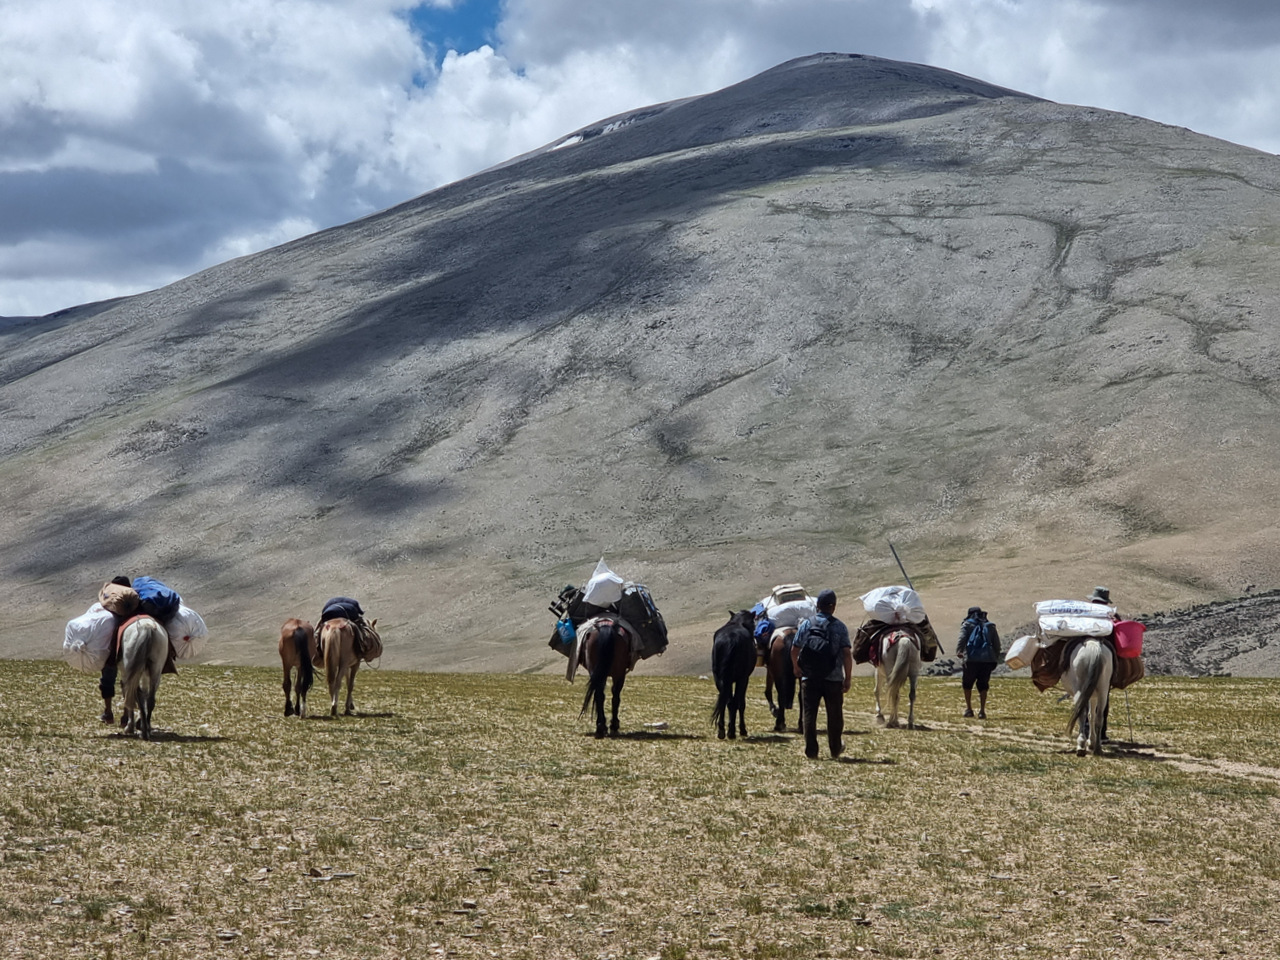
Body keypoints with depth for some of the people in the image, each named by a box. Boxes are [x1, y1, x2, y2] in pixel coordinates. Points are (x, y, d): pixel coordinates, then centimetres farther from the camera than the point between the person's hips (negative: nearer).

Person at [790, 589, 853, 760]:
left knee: (809, 714, 6)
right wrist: (848, 678, -2)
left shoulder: (806, 624, -1)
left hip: (809, 678, 1)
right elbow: (847, 654, -9)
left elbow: (794, 649, 1)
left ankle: (811, 751, 4)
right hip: (833, 679, -1)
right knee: (834, 715, 13)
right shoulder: (840, 627, -5)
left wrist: (796, 667, 20)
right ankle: (835, 750, 24)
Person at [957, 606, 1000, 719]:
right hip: (987, 659, 2)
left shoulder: (967, 625, 8)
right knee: (983, 685, 8)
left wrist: (958, 651, -20)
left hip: (971, 659, -2)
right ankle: (982, 710, 0)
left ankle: (968, 708, 15)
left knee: (967, 684, 14)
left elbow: (962, 639, -9)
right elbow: (997, 643, 13)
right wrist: (996, 658, 19)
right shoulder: (990, 626, 17)